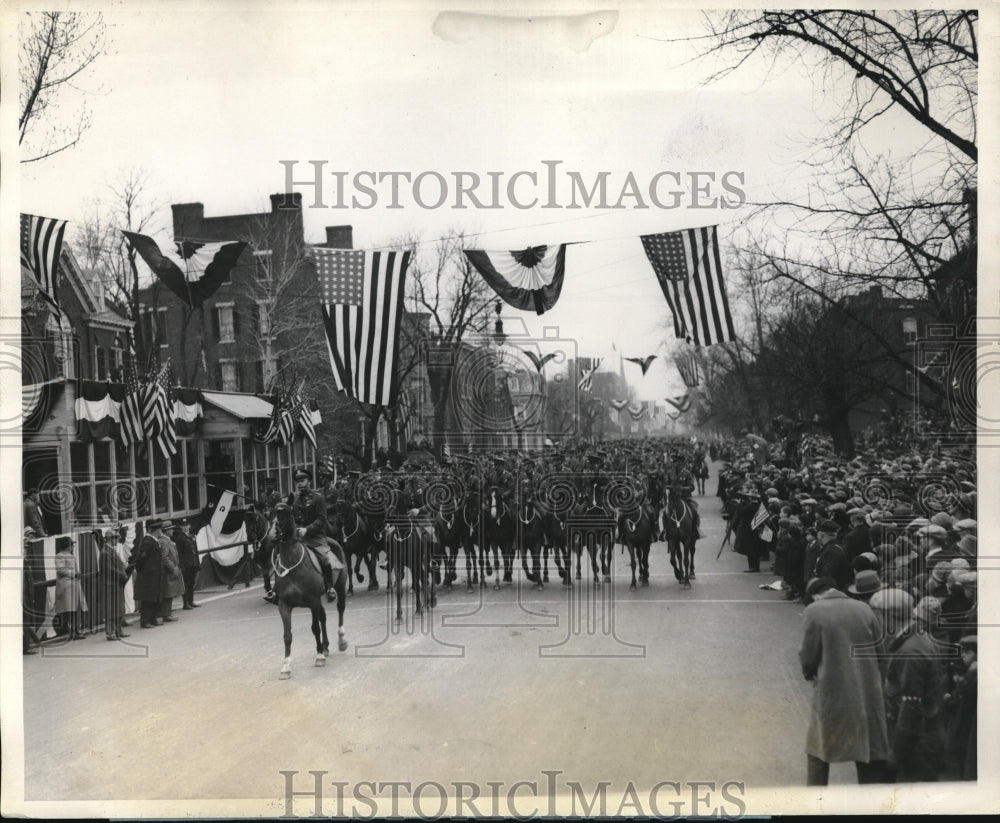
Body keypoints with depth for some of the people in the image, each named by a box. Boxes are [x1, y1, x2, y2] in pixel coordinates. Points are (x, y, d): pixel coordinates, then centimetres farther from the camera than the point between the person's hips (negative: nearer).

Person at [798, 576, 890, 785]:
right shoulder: (864, 609, 2)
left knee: (818, 754, 16)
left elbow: (808, 657, -7)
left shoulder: (814, 611, -7)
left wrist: (810, 673, 14)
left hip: (832, 694, -3)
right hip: (868, 694, 3)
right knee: (871, 756, 13)